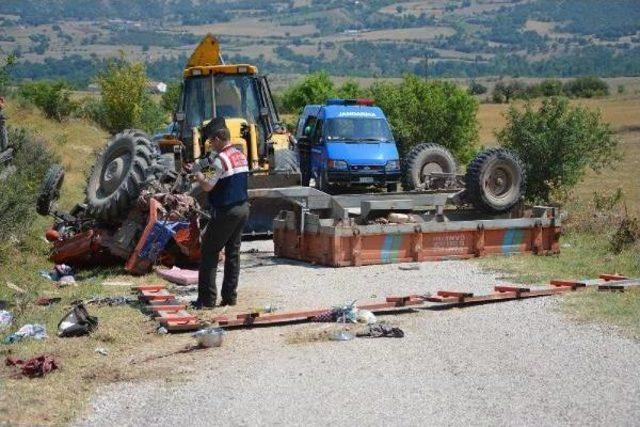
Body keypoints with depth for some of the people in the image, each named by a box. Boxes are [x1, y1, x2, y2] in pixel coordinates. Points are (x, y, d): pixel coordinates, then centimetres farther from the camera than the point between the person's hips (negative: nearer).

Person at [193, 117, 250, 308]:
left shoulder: (221, 159, -17)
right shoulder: (241, 156, 10)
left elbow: (207, 186, -18)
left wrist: (199, 176, 0)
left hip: (226, 212, -8)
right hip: (243, 208, 8)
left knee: (208, 252, 0)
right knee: (233, 253, 12)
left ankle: (207, 299, -1)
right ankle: (230, 296, 13)